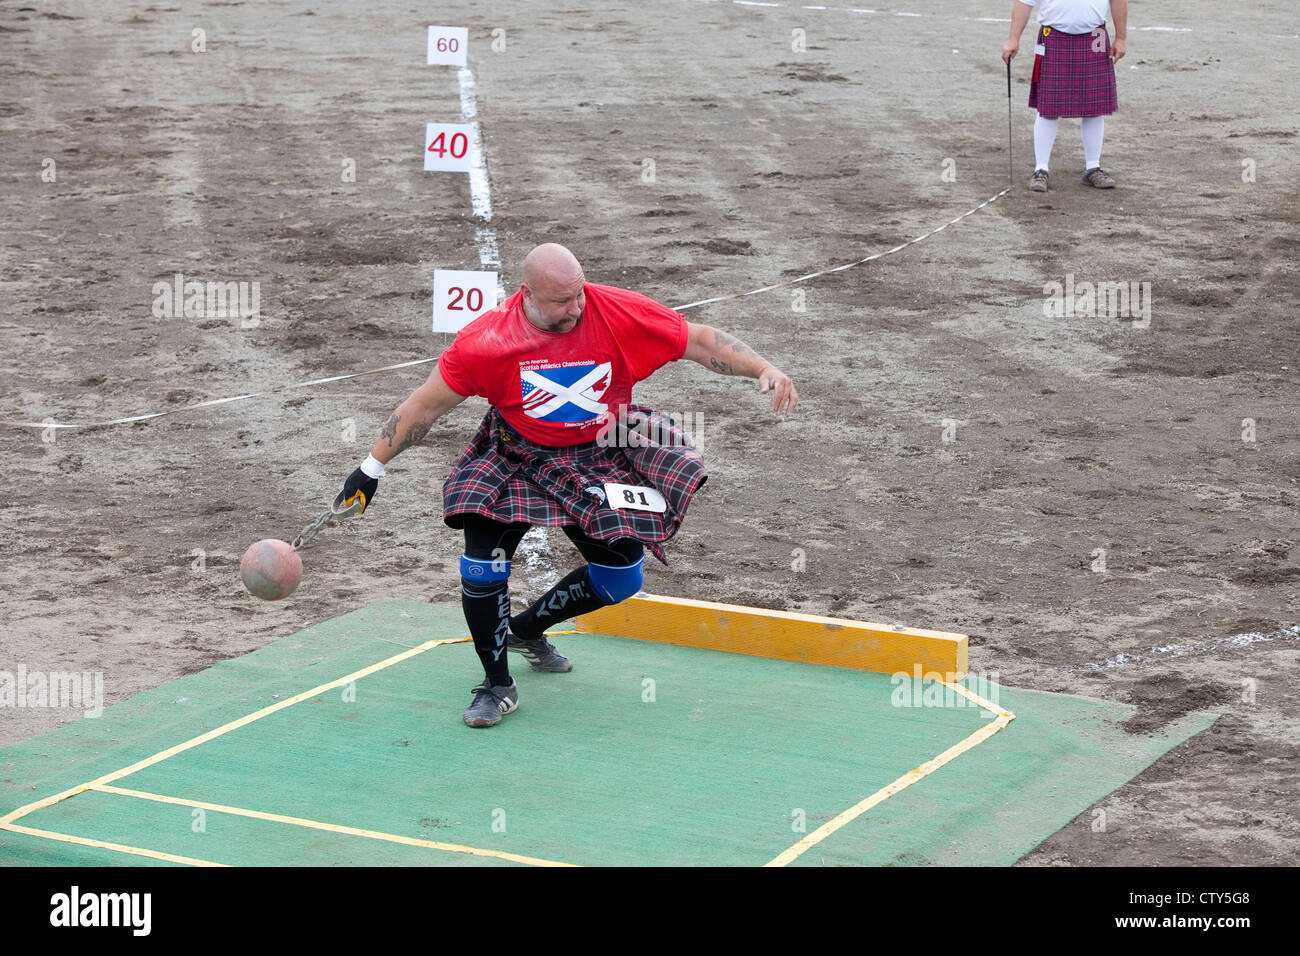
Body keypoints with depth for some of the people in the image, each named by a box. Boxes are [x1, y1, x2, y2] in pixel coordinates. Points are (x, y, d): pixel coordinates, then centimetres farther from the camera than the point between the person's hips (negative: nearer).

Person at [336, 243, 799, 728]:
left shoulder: (622, 314, -20)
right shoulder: (485, 340, -21)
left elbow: (700, 341, -12)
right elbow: (429, 402, -11)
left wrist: (765, 369, -24)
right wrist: (372, 469, -8)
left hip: (601, 458, 2)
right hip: (515, 456, -2)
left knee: (621, 579, 3)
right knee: (483, 567, -19)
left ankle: (526, 630, 30)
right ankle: (497, 685, 3)